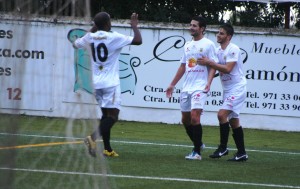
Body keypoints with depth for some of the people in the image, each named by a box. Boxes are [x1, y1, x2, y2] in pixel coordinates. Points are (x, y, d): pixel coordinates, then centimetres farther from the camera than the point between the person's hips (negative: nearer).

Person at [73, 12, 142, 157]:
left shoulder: (89, 37, 5)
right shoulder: (114, 37, -10)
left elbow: (75, 44, 27)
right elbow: (138, 41, -11)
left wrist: (92, 30, 30)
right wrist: (134, 26, 6)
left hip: (96, 83, 6)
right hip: (110, 83, -6)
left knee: (106, 114, 16)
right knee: (113, 114, -10)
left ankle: (107, 148, 14)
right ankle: (94, 136, -33)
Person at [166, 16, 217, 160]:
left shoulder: (208, 44, -3)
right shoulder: (188, 45, 17)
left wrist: (208, 83, -22)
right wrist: (172, 85, 22)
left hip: (199, 87, -7)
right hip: (186, 87, 7)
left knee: (194, 117, -17)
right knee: (185, 120, 8)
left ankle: (197, 152, -12)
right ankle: (198, 144, 27)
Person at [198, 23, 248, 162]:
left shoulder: (233, 49, -15)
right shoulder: (218, 50, 11)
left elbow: (227, 69, -24)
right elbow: (217, 67, 12)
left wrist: (210, 63, -22)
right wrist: (208, 63, -6)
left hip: (237, 88, -9)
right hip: (227, 89, 9)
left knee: (222, 114, -20)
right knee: (233, 120, 9)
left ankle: (223, 148, -11)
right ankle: (241, 153, 14)